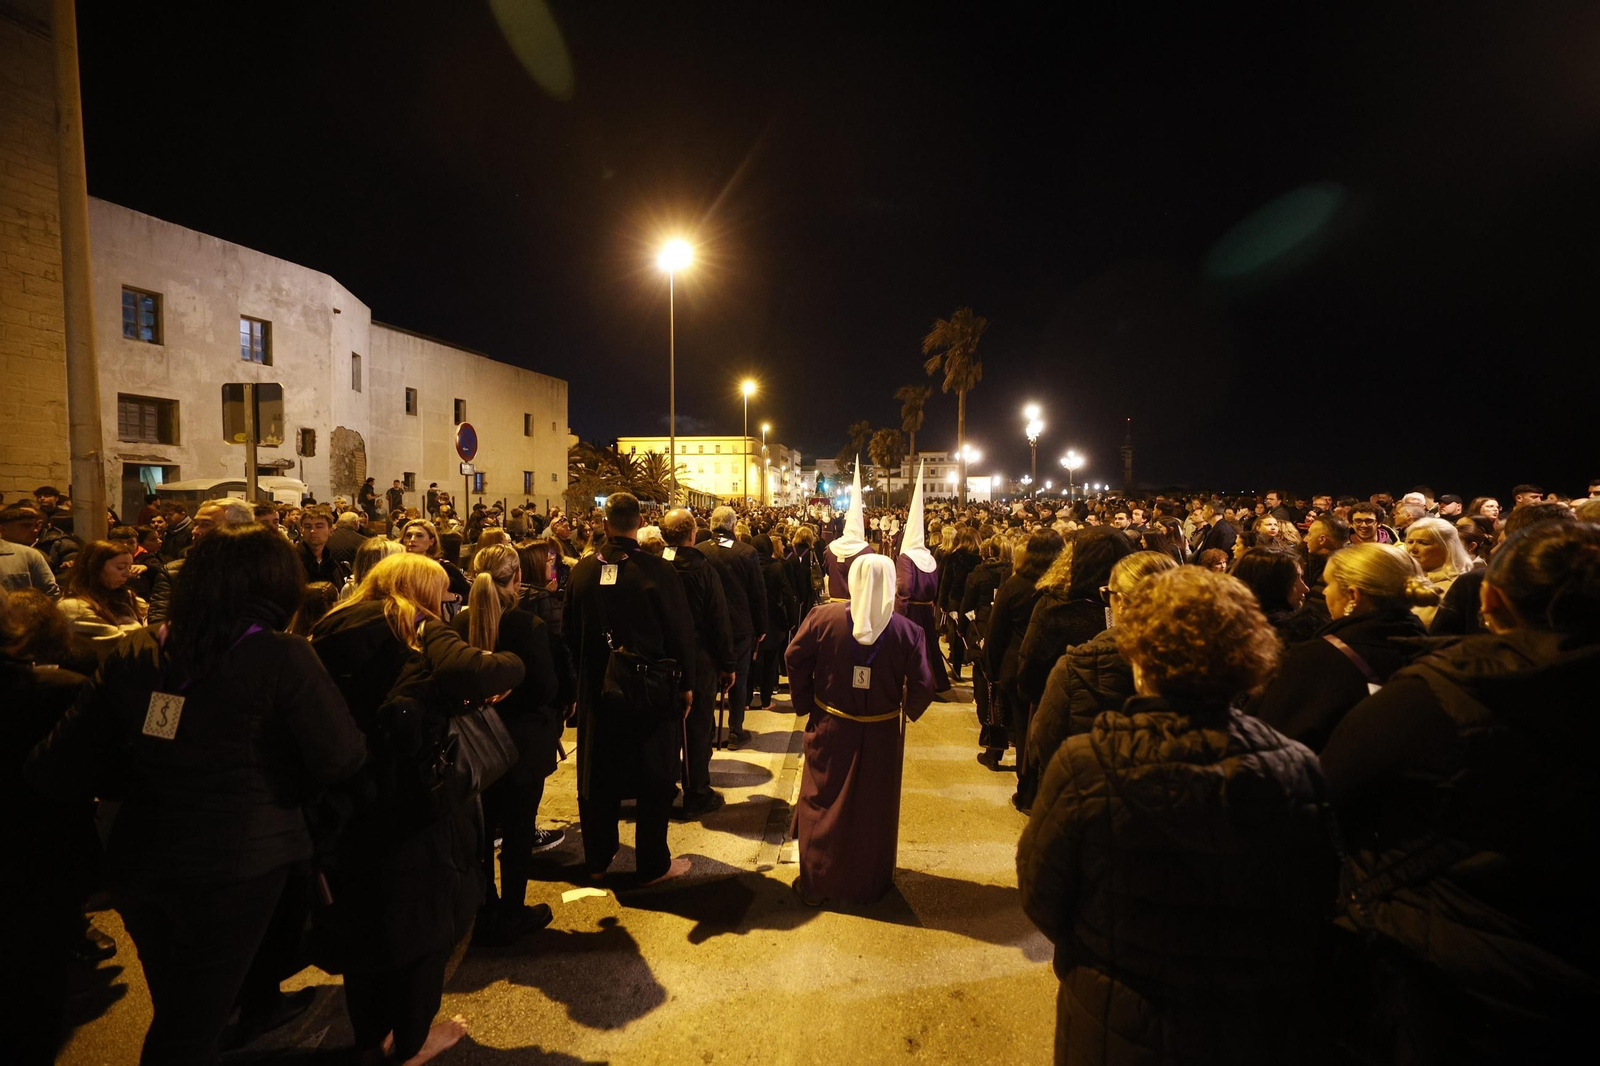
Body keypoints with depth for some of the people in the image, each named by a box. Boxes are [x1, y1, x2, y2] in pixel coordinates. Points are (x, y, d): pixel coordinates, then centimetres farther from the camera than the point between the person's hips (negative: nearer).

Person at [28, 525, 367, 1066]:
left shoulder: (134, 653, -2)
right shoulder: (282, 657, -19)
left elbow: (61, 767, 2)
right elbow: (343, 760, -19)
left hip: (140, 864, 5)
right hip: (236, 868, -5)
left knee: (176, 1015, 28)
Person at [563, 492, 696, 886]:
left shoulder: (582, 571, -4)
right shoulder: (658, 571, -16)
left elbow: (571, 633, 4)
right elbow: (681, 632, -13)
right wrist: (686, 684, 0)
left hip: (597, 690, 4)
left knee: (598, 776, 18)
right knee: (654, 778, 11)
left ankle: (597, 859, 32)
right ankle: (653, 865, 21)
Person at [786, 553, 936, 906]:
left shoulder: (823, 617, -15)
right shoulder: (908, 631, -17)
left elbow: (795, 659, -10)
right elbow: (922, 688, -13)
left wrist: (806, 704, 3)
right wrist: (907, 712, 8)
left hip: (829, 729, 0)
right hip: (881, 735, 0)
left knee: (822, 805, 17)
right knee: (873, 810, 19)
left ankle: (815, 883, 30)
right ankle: (867, 885, 35)